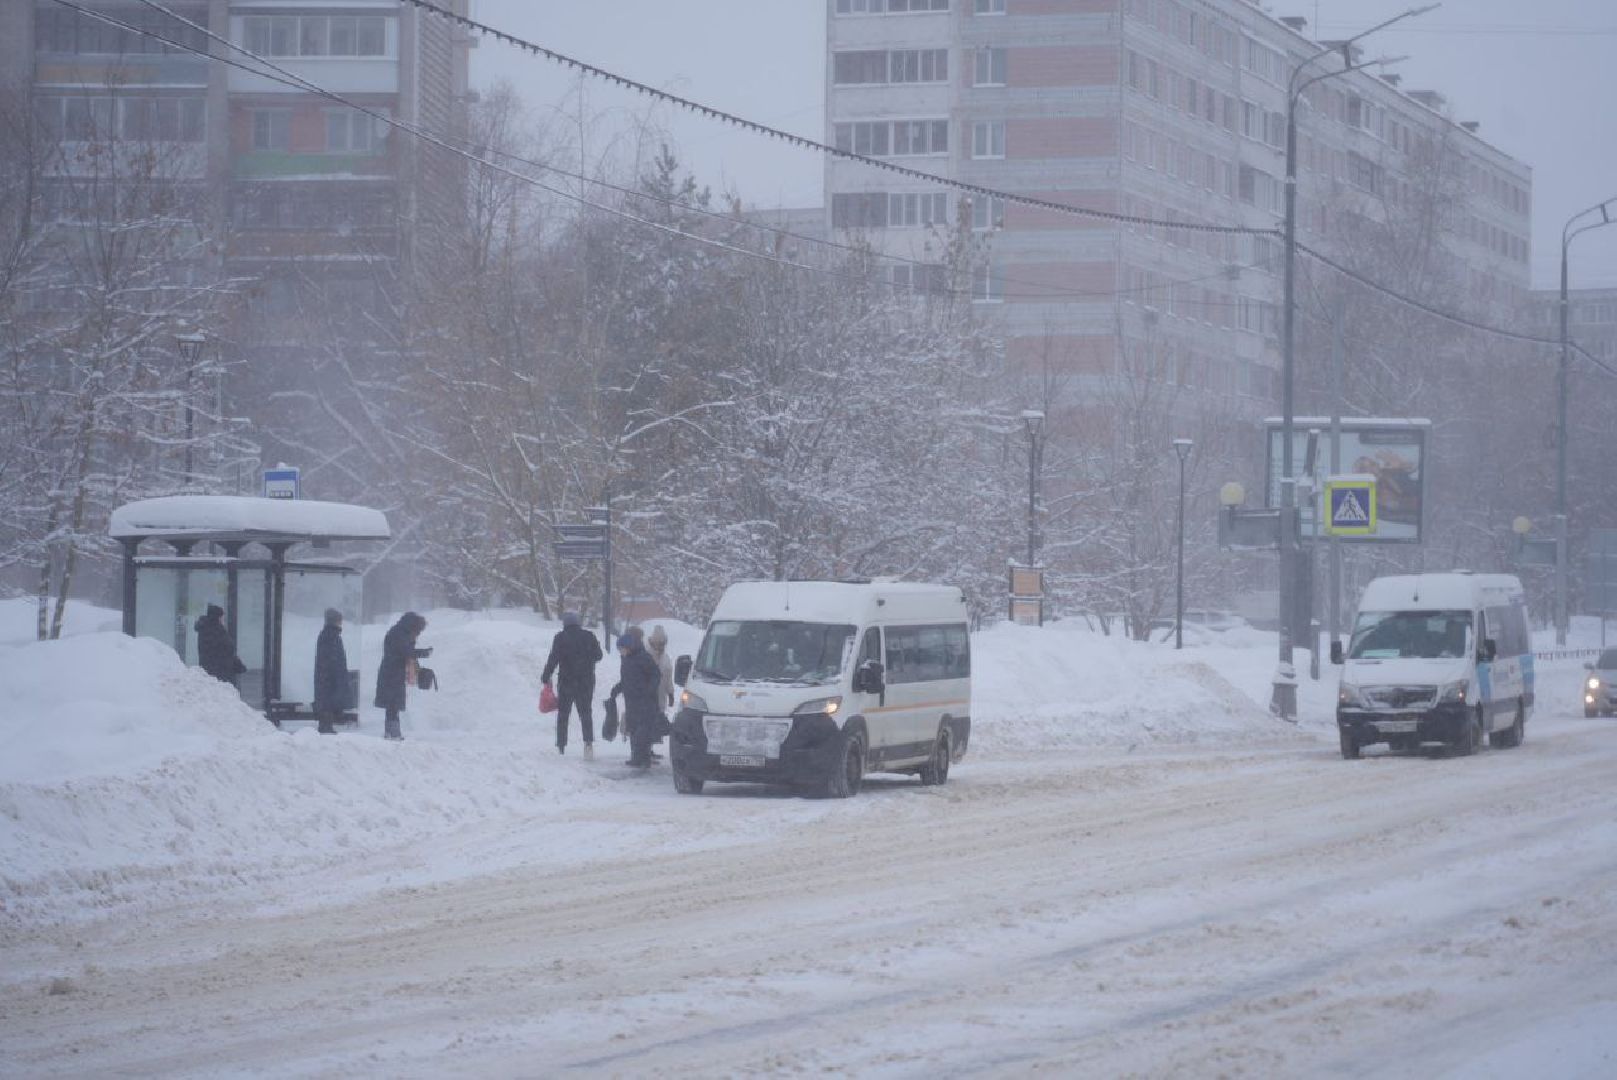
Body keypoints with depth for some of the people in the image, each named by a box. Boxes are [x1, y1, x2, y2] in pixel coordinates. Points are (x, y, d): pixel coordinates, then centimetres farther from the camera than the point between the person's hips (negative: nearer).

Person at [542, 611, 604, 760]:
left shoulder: (560, 638, -9)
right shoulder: (589, 636, 0)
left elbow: (553, 659, -13)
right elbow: (597, 656, 10)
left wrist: (546, 677, -3)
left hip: (566, 681, -2)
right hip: (586, 680, 2)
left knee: (563, 714, 11)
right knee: (585, 712, 6)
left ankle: (561, 746, 14)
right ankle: (588, 741, -16)